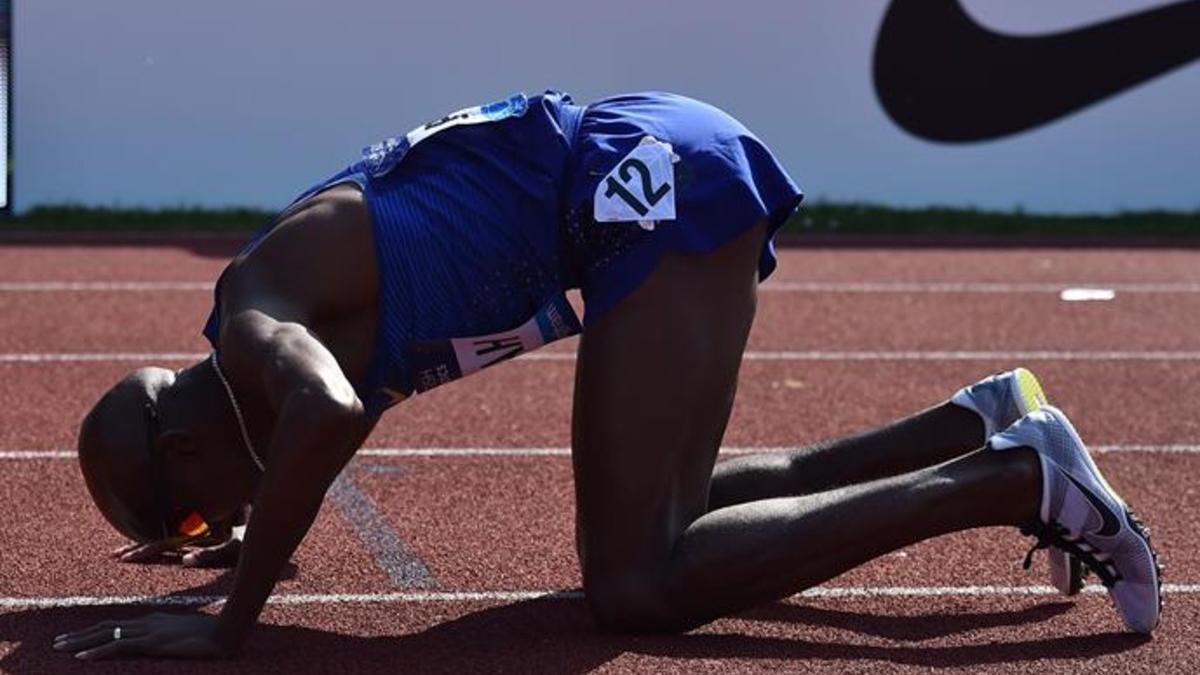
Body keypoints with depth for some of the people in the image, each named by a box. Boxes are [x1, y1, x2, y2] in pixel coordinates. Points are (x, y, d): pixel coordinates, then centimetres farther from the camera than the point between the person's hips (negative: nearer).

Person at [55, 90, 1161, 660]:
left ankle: (1017, 479, -12)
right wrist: (261, 527, 39)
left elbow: (326, 415, -34)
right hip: (677, 174, 10)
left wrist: (229, 621, -26)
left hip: (653, 178, -10)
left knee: (639, 586, -11)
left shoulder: (248, 315, -11)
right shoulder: (291, 301, 16)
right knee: (662, 520, 20)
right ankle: (981, 426, 14)